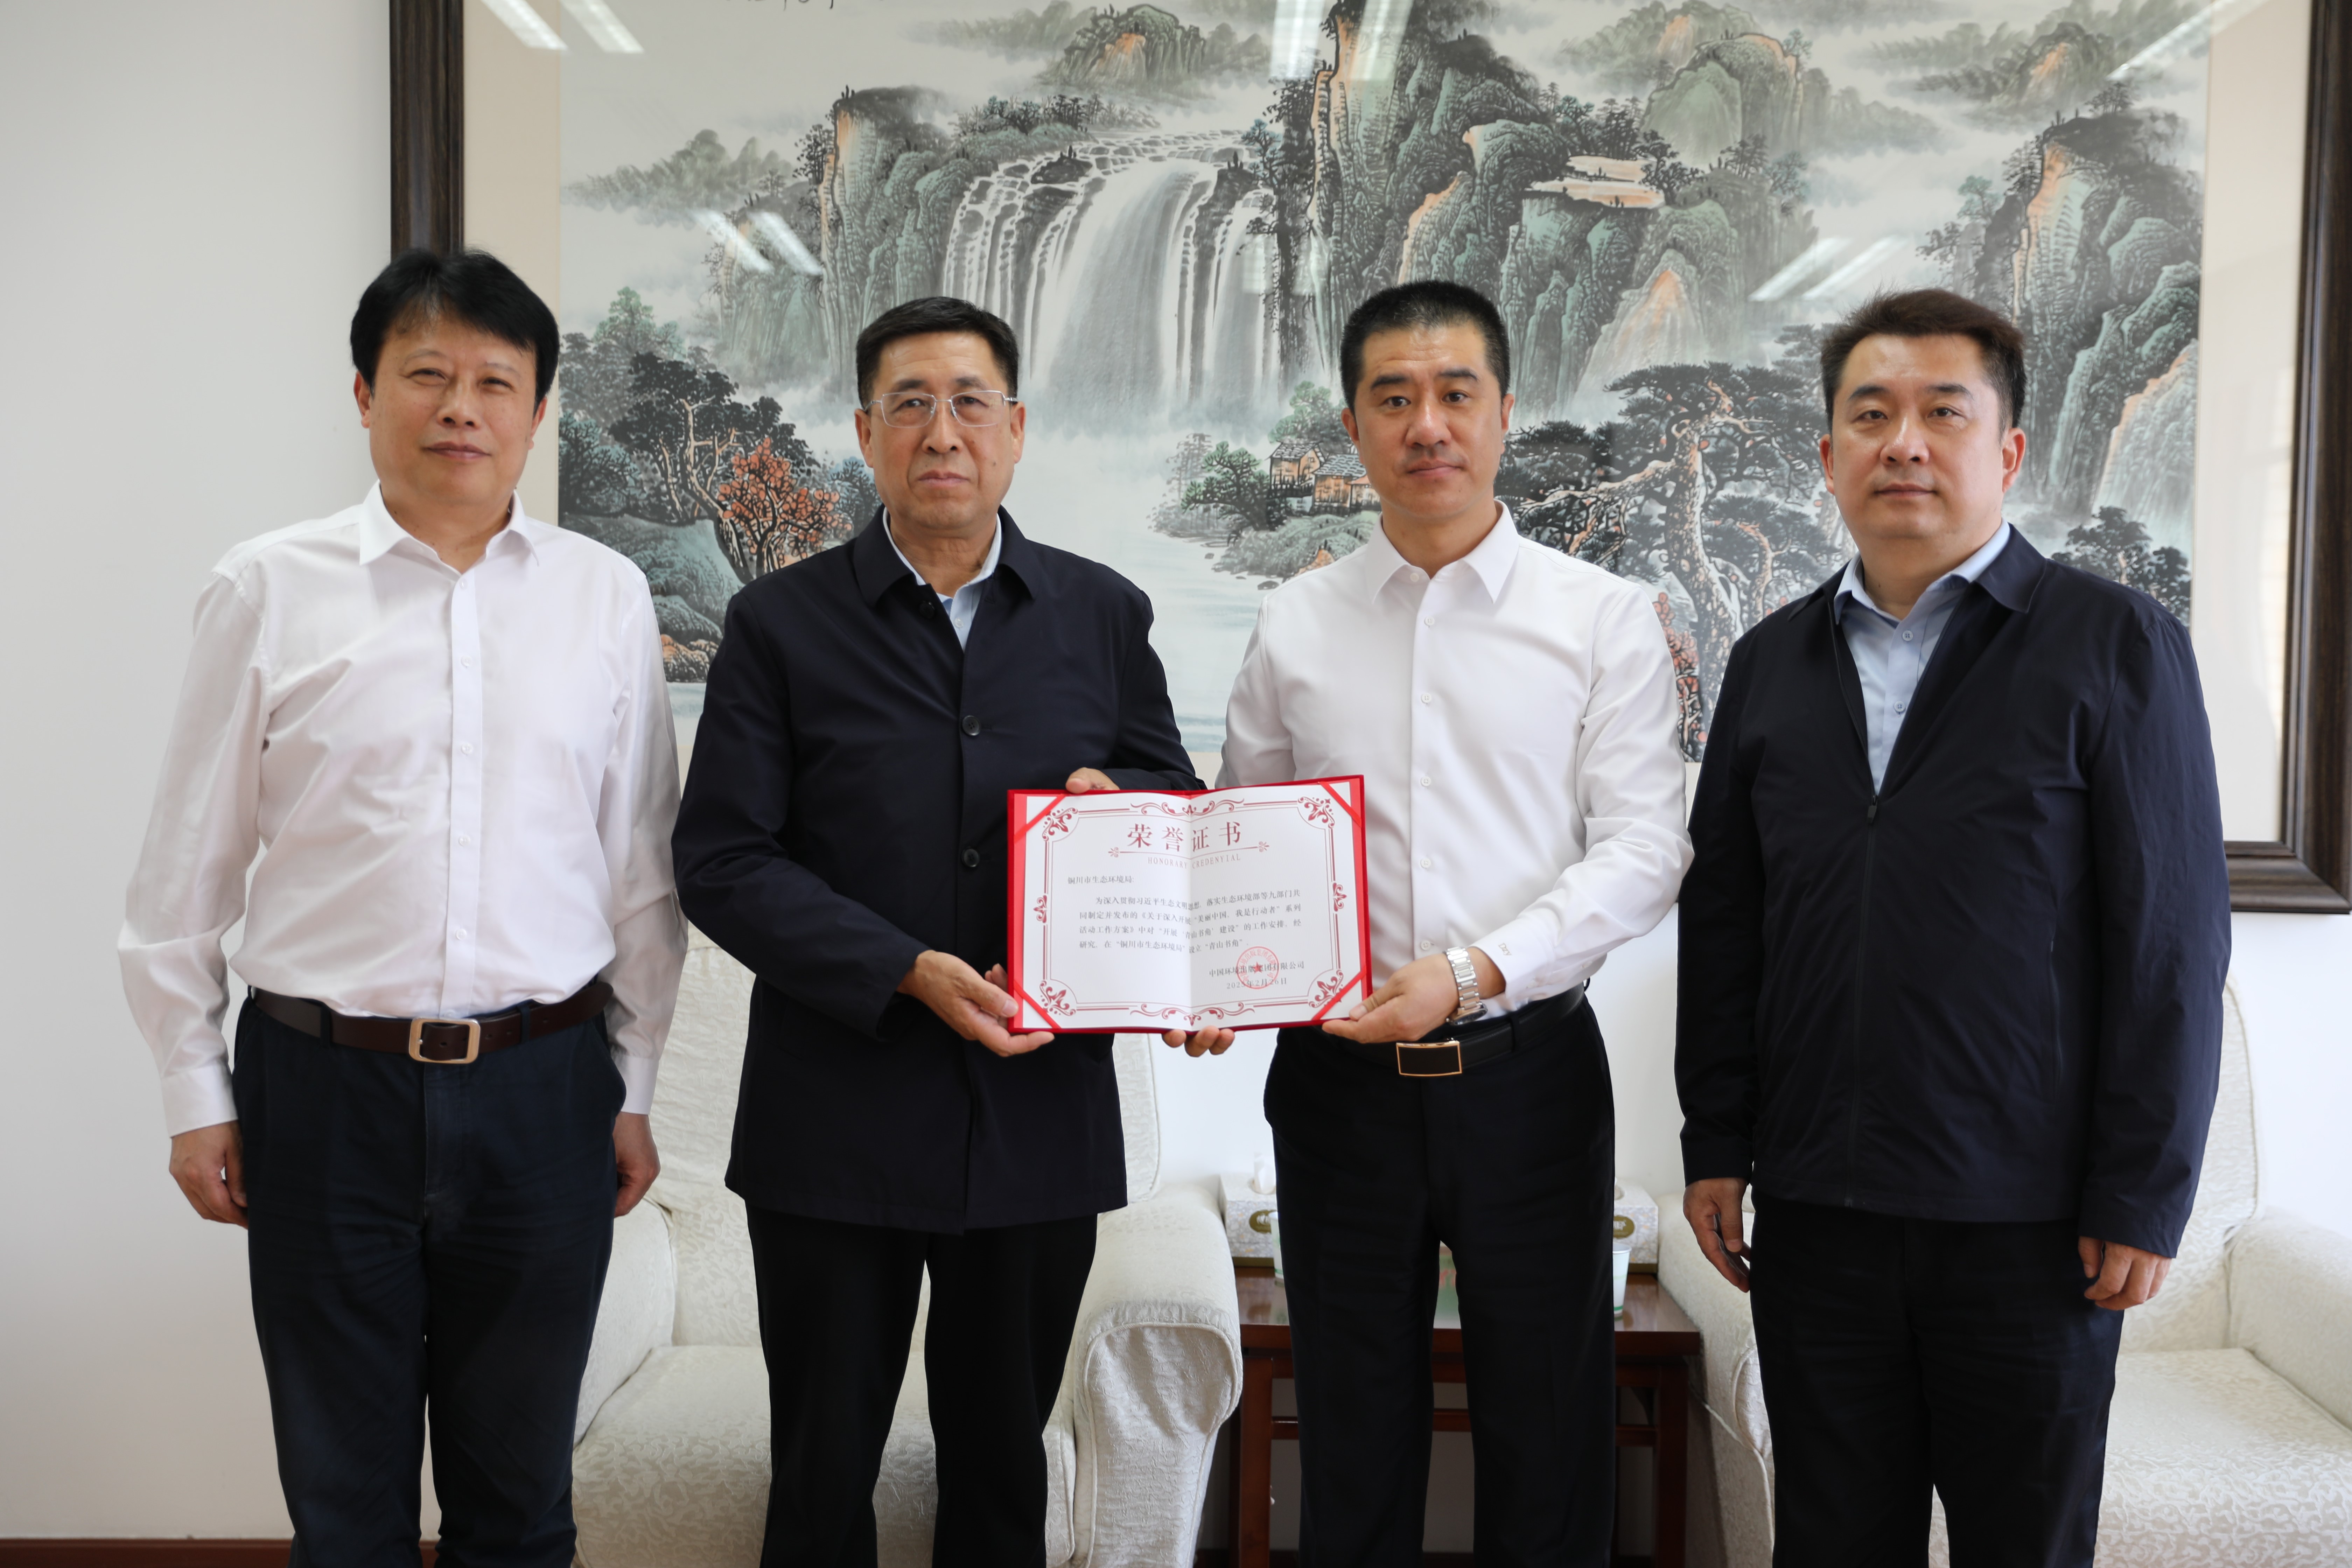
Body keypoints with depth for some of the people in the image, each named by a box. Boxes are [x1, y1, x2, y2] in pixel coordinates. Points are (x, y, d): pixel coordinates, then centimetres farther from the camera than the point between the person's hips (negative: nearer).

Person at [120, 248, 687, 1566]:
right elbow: (188, 867, 4)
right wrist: (196, 1095, 4)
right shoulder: (268, 591, -1)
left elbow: (642, 866, 6)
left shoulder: (607, 598, 2)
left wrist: (635, 1089, 7)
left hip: (543, 1088, 1)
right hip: (325, 1085, -1)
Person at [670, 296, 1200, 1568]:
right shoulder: (782, 623, -1)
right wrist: (906, 973, -17)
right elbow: (721, 863, -6)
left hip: (1042, 1115, 2)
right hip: (836, 1118, -1)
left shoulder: (1104, 614, 6)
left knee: (1003, 1462, 16)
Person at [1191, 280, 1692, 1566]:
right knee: (1351, 1431, 13)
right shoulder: (1294, 625, 6)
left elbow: (1645, 846, -6)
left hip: (1528, 1067, -1)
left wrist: (1474, 971, -18)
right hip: (1339, 1075, 2)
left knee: (1549, 1428, 9)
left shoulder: (1602, 618, 0)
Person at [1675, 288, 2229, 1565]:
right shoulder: (1770, 661, 10)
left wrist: (2144, 1197, -8)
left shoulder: (2116, 645, -2)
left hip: (2030, 1220, -3)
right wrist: (1715, 1146, 6)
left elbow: (2173, 937, -5)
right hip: (1814, 1208, 3)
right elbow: (1722, 922, 10)